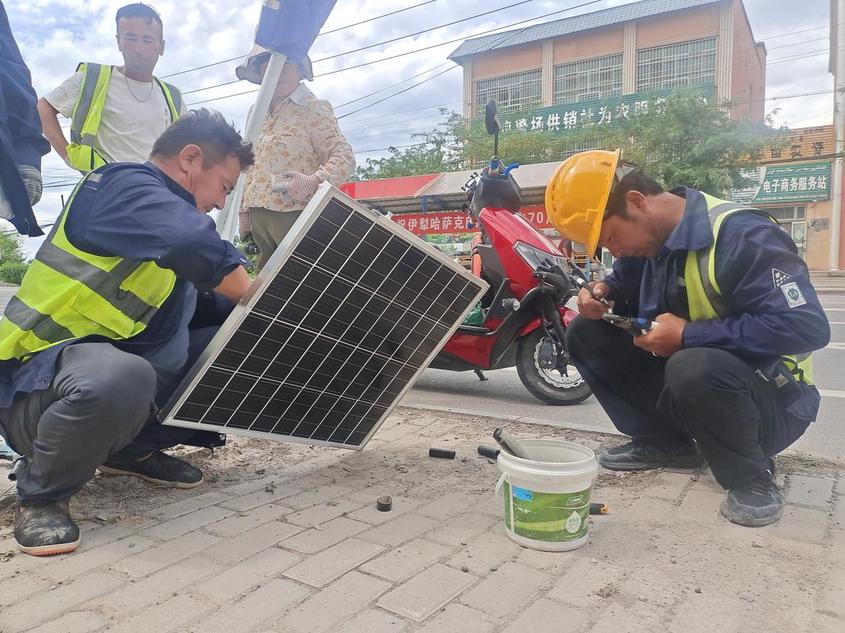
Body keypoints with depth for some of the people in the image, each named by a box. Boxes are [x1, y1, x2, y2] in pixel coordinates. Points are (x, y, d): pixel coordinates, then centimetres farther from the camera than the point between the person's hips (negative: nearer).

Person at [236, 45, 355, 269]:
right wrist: (245, 212, 18)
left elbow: (344, 157, -12)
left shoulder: (313, 108, -4)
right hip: (259, 216, 7)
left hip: (296, 214, -7)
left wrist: (314, 181, -28)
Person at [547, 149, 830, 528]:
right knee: (587, 334, -4)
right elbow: (626, 286, 17)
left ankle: (751, 476, -11)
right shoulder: (649, 237, -1)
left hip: (770, 402, -7)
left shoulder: (739, 235, -25)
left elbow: (806, 326, -31)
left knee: (694, 368, -40)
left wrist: (688, 335, -27)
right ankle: (666, 442, 5)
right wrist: (602, 292, -9)